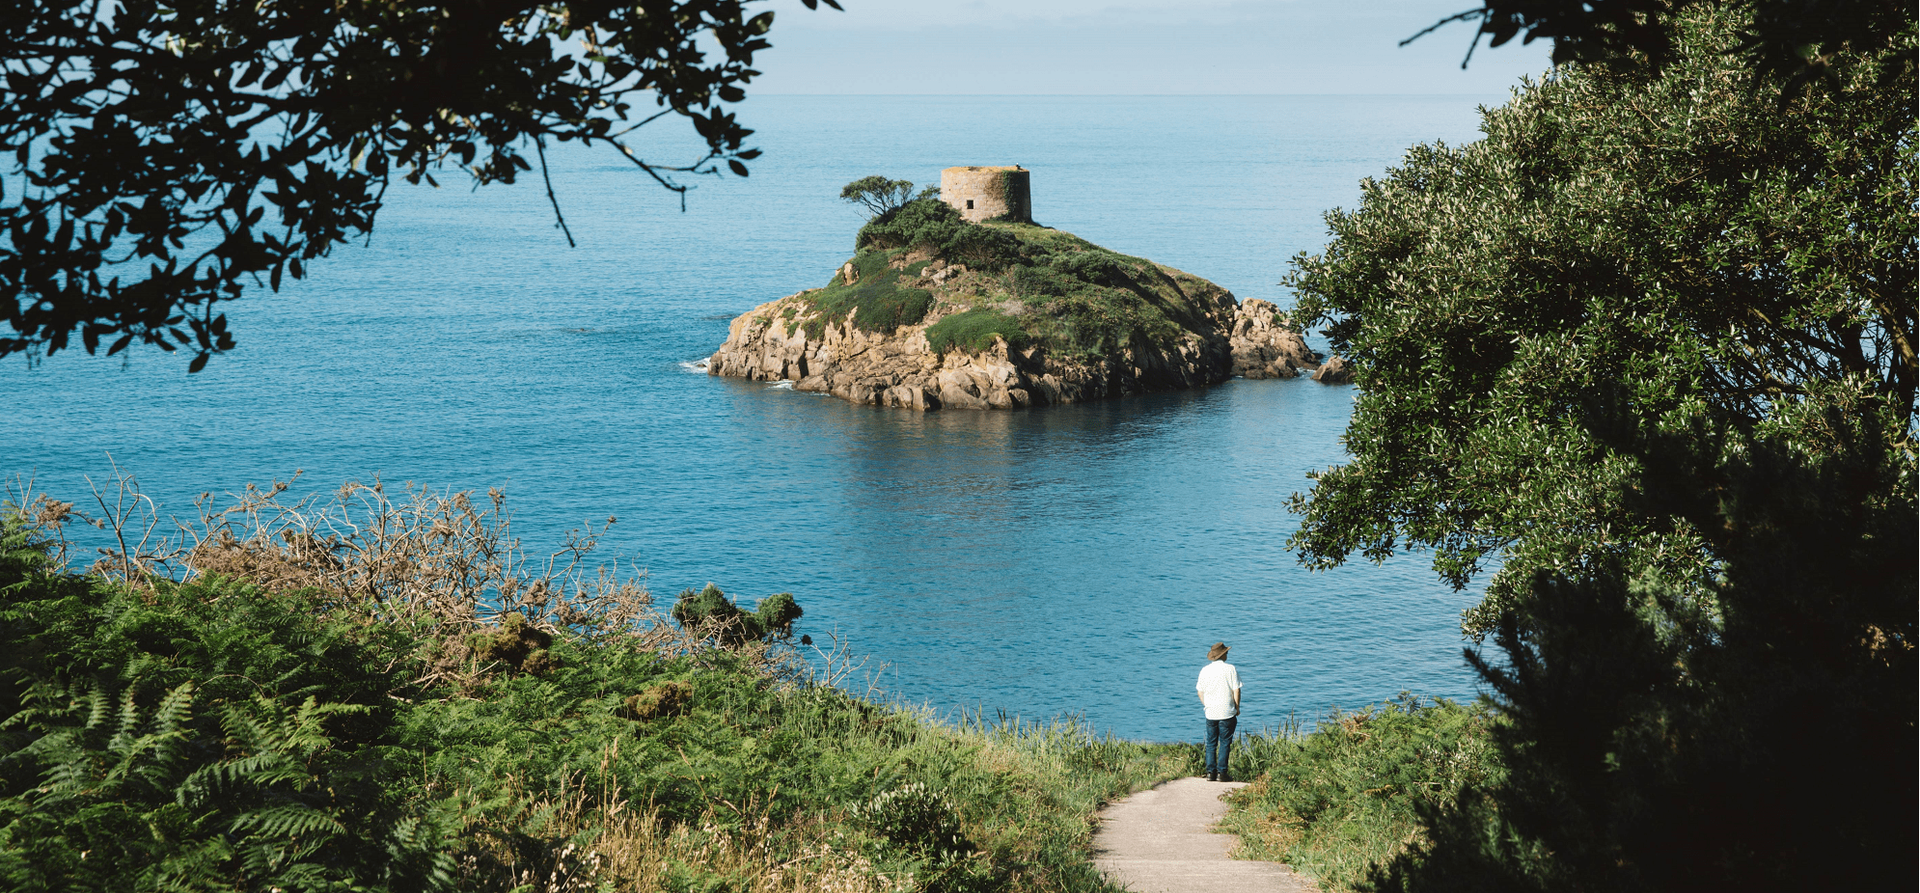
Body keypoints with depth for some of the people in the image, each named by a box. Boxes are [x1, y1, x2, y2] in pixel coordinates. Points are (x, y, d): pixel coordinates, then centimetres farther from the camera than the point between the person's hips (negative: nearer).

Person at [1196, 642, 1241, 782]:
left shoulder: (1205, 670, 5)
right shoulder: (1230, 669, -7)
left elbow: (1200, 692, 11)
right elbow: (1236, 691, -7)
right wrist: (1237, 708, 5)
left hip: (1210, 713, 3)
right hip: (1227, 713, -3)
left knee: (1211, 743, 10)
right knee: (1225, 743, 2)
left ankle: (1210, 772, 5)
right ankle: (1221, 773, -1)